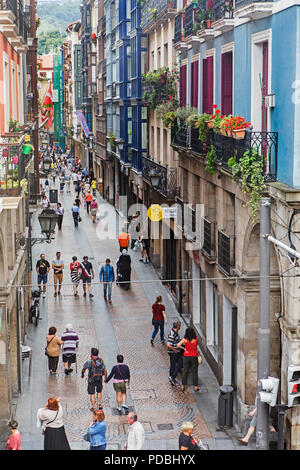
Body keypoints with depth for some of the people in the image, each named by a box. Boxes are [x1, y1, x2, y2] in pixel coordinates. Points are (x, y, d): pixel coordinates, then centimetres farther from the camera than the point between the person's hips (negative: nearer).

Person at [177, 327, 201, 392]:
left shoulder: (185, 340, -14)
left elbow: (178, 345, -20)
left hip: (186, 357, 0)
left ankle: (183, 386, 18)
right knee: (194, 372, 9)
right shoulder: (195, 339, -10)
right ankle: (196, 386, 14)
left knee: (185, 371, 12)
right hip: (194, 357, 0)